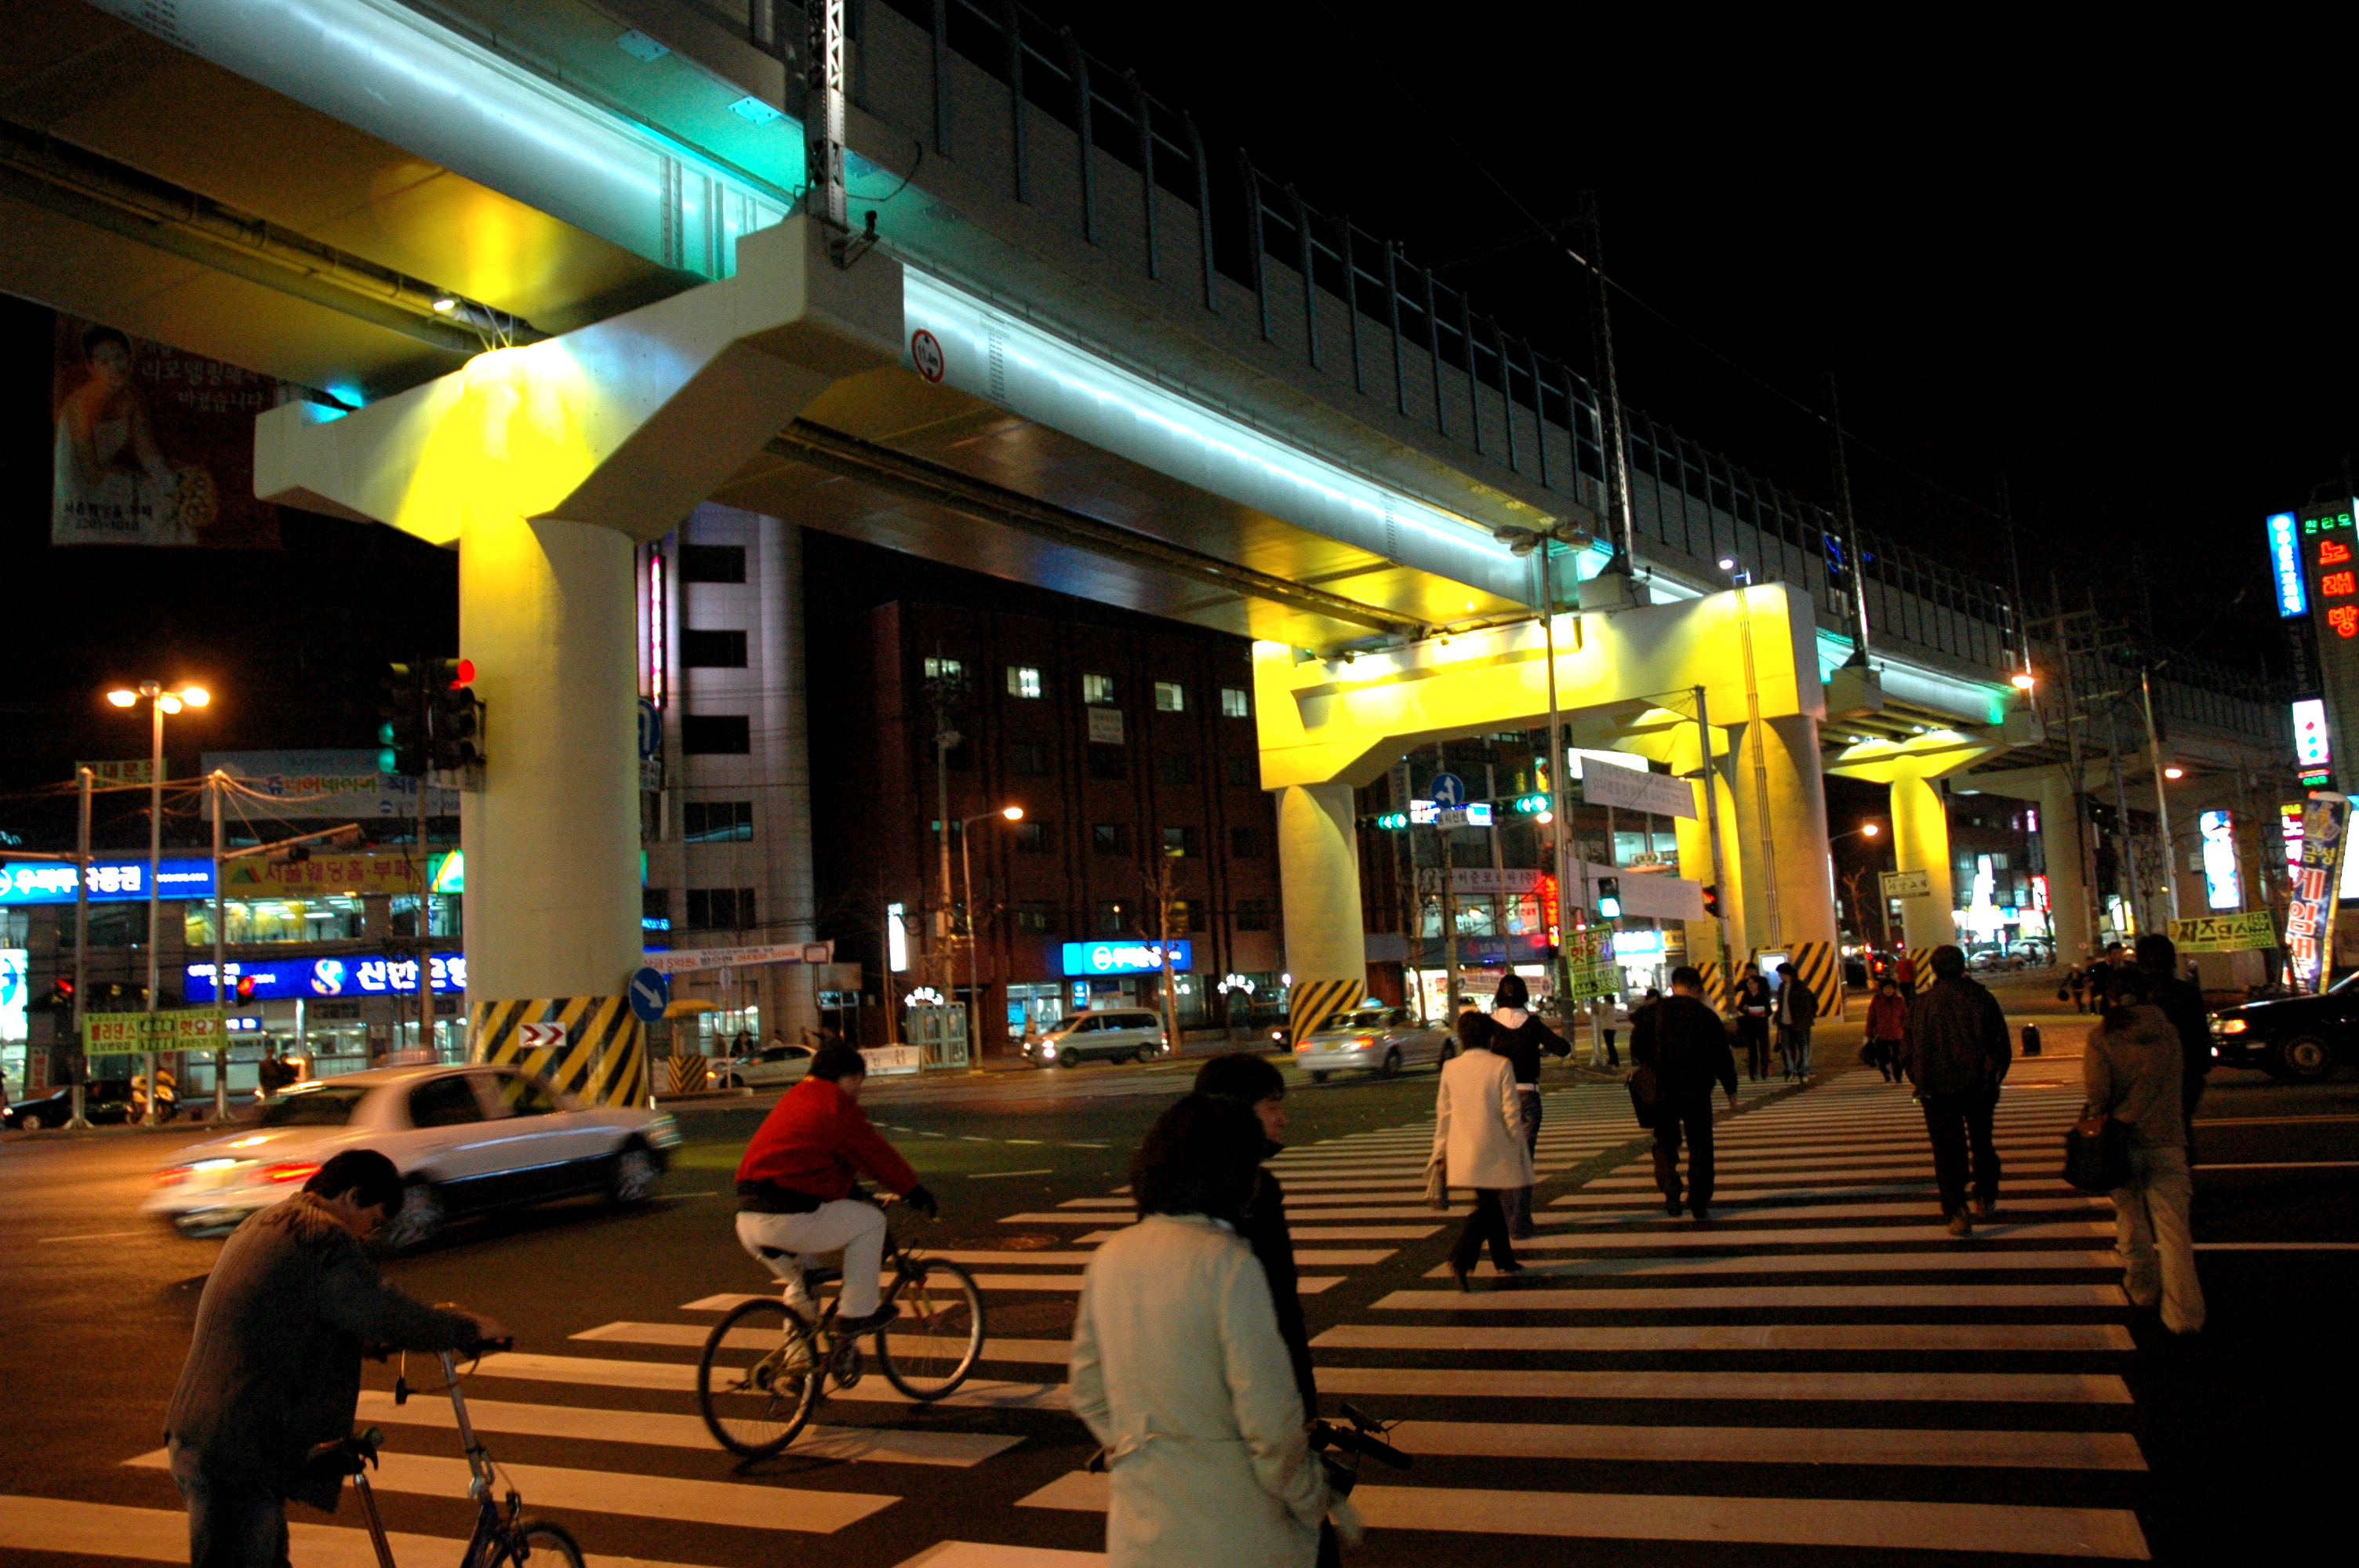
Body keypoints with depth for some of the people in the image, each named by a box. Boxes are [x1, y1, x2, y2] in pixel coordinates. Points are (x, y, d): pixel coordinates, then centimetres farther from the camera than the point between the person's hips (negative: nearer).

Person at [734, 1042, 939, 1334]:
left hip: (747, 1224, 9)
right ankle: (856, 1313, 10)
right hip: (788, 1219, -9)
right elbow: (876, 1154, 1)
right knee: (870, 1221, 9)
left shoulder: (792, 1100, 26)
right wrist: (915, 1191, 12)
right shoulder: (836, 1104, -3)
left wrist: (853, 1193, 43)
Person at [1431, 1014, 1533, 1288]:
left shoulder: (1450, 1067, 1)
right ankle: (1460, 1258, -18)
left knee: (1491, 1203, 19)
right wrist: (1520, 1147, 2)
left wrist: (1440, 1151, 12)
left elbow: (1443, 1113, 5)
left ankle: (1504, 1260, 30)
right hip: (1493, 1149, -5)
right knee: (1487, 1206, 0)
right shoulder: (1501, 1066, -10)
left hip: (1462, 1150, 5)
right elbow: (1510, 1112, -10)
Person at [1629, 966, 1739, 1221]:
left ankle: (1668, 1181, -15)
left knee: (1664, 1140, 12)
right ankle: (1699, 1203, 6)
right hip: (1697, 1091, -1)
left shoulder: (1652, 1012, 1)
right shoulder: (1706, 1015, -2)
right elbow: (1722, 1056, 1)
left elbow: (1636, 1050, 0)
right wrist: (1731, 1090, 12)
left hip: (1662, 1090, 1)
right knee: (1700, 1145, 8)